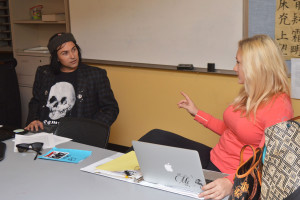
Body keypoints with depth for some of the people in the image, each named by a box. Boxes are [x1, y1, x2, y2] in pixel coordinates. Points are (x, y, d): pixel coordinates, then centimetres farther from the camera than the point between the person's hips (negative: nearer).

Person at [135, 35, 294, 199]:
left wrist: (231, 183, -40)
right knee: (156, 136, -1)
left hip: (231, 176, -8)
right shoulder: (249, 96, 6)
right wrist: (196, 113, 21)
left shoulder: (279, 107, -21)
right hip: (213, 157, 9)